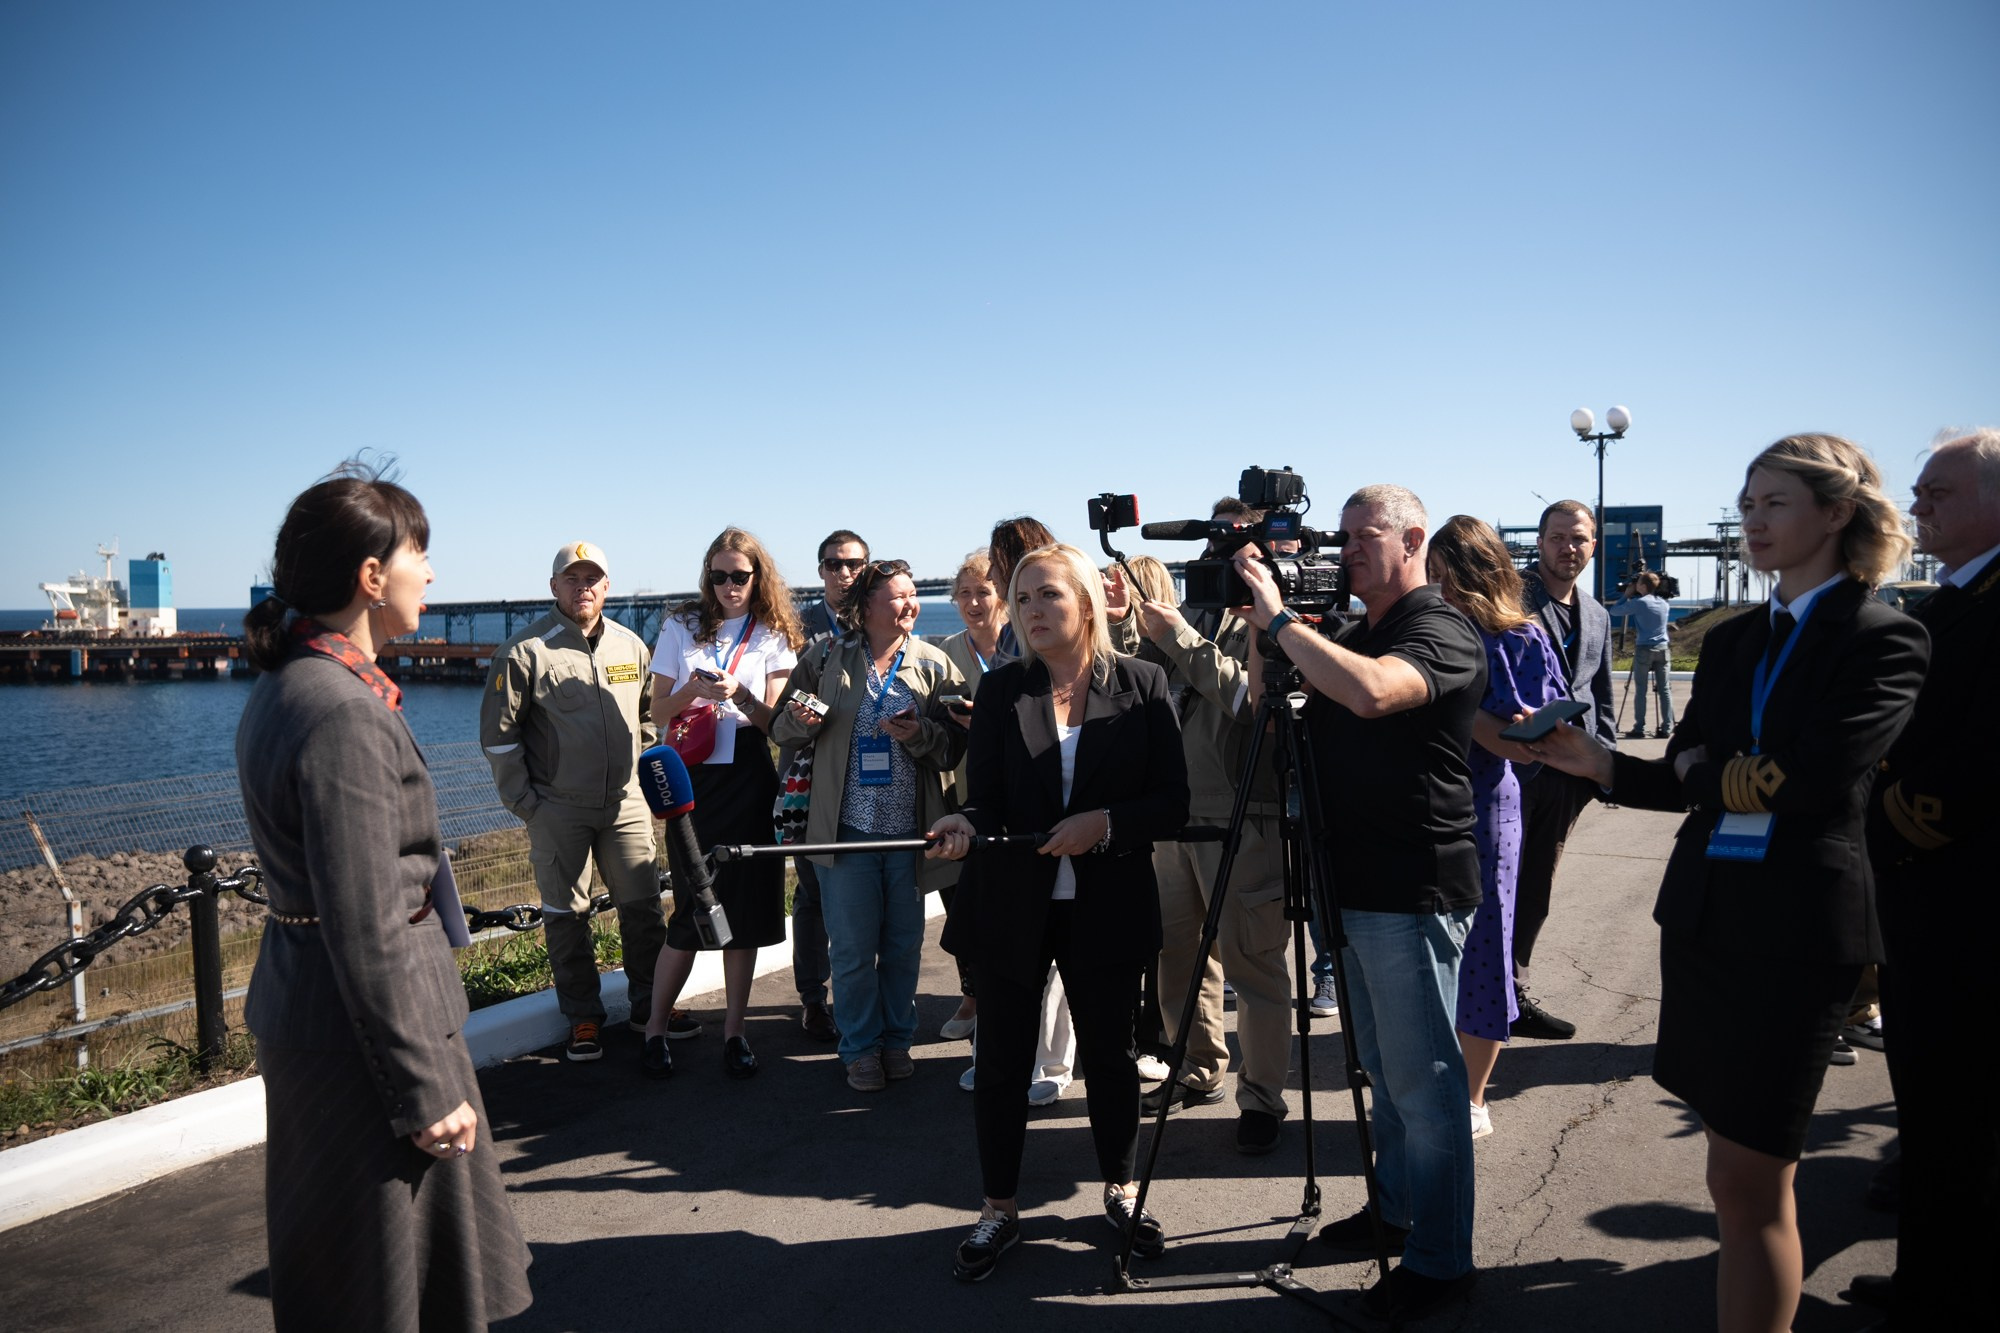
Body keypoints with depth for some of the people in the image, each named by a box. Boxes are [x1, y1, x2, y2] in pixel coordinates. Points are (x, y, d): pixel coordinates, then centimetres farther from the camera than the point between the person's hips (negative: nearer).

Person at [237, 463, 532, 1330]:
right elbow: (366, 937, -25)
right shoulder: (344, 715, -25)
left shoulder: (284, 686, 7)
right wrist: (426, 1091, -20)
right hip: (360, 1023, -10)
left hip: (300, 995, 10)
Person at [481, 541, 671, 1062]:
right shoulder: (527, 650, -7)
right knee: (566, 915, 5)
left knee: (644, 906, 6)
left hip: (626, 805, 4)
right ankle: (583, 1017, 19)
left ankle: (650, 1006, 22)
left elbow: (648, 717, 20)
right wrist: (522, 800, -6)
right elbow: (498, 730, -5)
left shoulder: (631, 646, 7)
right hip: (558, 809, -3)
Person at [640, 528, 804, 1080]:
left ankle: (734, 1030, 16)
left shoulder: (774, 637, 6)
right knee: (693, 909, -3)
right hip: (694, 779, -1)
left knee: (746, 909, 3)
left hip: (750, 780, 1)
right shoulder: (682, 628, 7)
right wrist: (696, 688, -14)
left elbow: (773, 719, -1)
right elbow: (660, 708, 6)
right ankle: (655, 1029, 13)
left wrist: (740, 694, -21)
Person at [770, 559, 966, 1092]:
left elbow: (956, 744, -1)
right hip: (848, 829, -1)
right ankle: (861, 1048, 21)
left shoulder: (934, 665, 2)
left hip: (911, 831, 1)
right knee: (852, 948, 5)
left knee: (904, 944, 11)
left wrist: (919, 733, -20)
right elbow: (781, 729, 9)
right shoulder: (827, 661, 2)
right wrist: (801, 721, -13)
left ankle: (897, 1039, 29)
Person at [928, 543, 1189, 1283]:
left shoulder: (1141, 684, -2)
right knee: (1001, 1061, 7)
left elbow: (1173, 803, -4)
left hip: (1107, 907, 0)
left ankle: (1121, 1191, 36)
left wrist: (1105, 823, -20)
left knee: (1110, 1054, 13)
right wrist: (965, 826, -24)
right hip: (1012, 906, 1)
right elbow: (988, 799, -3)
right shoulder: (1000, 690, 1)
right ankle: (999, 1210, 26)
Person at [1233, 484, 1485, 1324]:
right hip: (1357, 888, 9)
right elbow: (1269, 700, 17)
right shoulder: (1351, 634, 13)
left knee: (1423, 1081, 0)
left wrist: (1279, 617, -27)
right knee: (1384, 1070, 21)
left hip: (1413, 895, -9)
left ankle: (1438, 1260, 13)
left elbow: (1372, 691, -35)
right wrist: (1260, 625, 1)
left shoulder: (1443, 633, -14)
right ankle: (1395, 1213, 36)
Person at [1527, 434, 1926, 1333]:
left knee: (1747, 1184, -2)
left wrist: (1709, 771, -5)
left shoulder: (1883, 641, -5)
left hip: (1798, 928, -6)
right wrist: (1602, 765, -5)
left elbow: (1818, 777, -19)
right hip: (1704, 913, 6)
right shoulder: (1733, 642, 13)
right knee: (1751, 1172, 15)